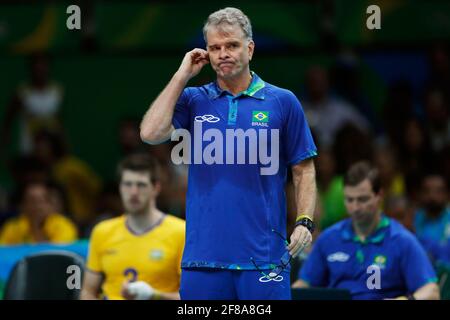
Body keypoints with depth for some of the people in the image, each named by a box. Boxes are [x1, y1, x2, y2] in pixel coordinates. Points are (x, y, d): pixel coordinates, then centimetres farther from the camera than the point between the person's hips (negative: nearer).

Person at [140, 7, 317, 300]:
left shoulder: (283, 102, 5)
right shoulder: (192, 100, 9)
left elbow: (304, 170, 7)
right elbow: (151, 133, -7)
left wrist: (305, 221, -8)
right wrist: (182, 76, 0)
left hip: (263, 254, -2)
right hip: (203, 253, 2)